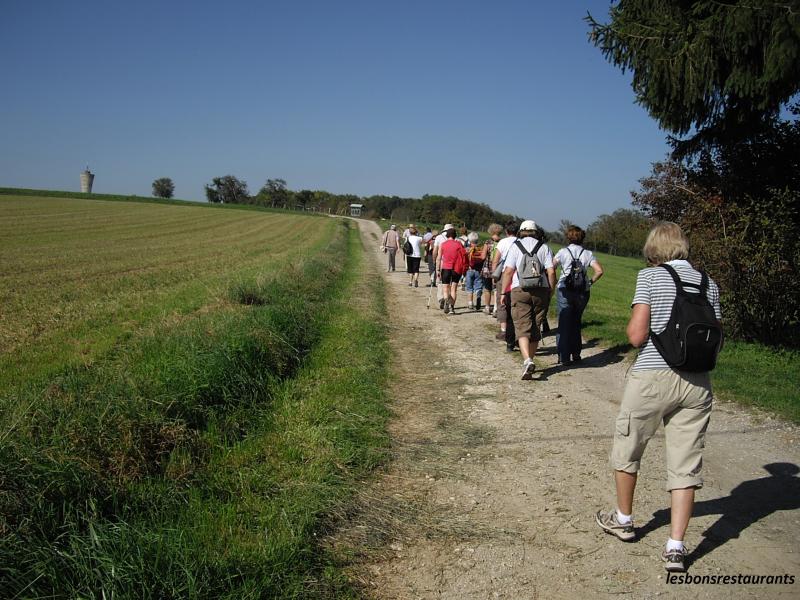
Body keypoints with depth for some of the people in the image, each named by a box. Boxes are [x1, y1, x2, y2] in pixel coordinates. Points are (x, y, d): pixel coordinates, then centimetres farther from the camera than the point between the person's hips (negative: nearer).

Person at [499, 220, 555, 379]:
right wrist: (551, 292, 9)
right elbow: (551, 271, 0)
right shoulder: (544, 247, 9)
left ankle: (527, 361, -25)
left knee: (522, 328, -6)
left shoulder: (515, 246, 4)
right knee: (535, 328, 13)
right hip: (541, 290, 2)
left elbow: (508, 271, -3)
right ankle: (530, 361, 21)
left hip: (520, 290, -2)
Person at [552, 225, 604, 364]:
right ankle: (576, 354, 21)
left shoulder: (563, 252, -2)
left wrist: (554, 284, 0)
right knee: (576, 323, 18)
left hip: (565, 290, -3)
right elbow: (599, 271, -5)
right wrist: (590, 282, 7)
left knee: (564, 323, 4)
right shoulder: (588, 253, 4)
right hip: (583, 292, 3)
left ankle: (564, 357, 1)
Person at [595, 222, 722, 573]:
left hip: (652, 376, -4)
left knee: (627, 449, 17)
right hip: (697, 383, 4)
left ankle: (623, 519, 34)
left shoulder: (650, 276, -6)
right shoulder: (709, 284, 8)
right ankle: (676, 546, 7)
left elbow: (636, 335, -13)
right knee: (685, 465, 8)